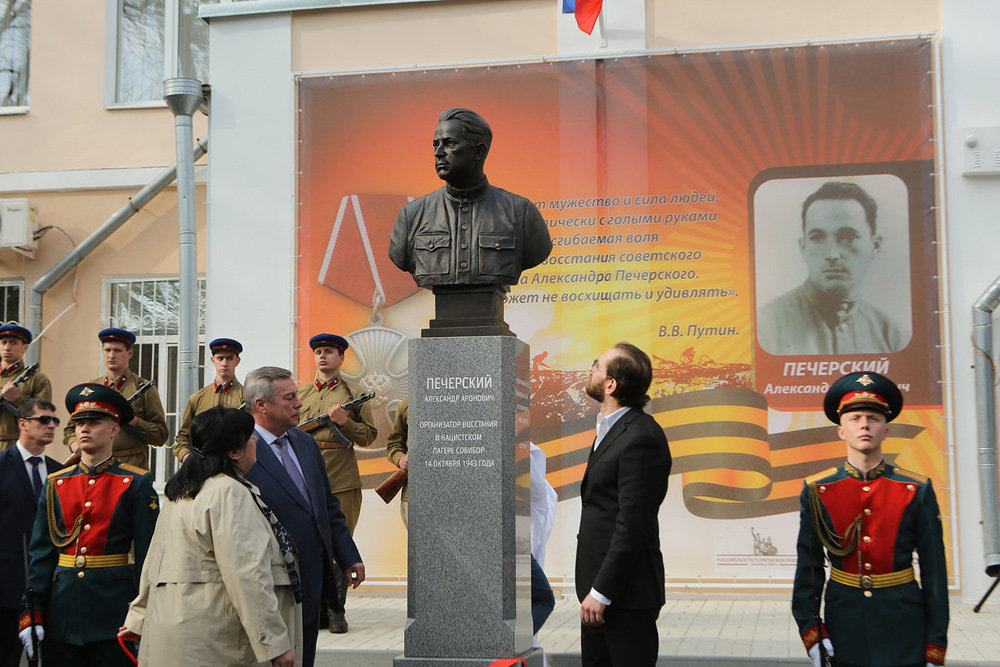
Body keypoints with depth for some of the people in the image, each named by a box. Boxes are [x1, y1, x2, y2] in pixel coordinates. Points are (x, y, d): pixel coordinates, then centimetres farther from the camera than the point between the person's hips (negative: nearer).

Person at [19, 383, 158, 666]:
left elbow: (148, 554, -4)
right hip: (61, 613, 3)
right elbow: (40, 552, 7)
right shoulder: (56, 484, 9)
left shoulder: (136, 484, -2)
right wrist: (31, 613, -1)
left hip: (113, 614, -3)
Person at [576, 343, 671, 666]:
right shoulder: (611, 427, 13)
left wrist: (601, 591, -19)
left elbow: (632, 524, -22)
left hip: (625, 592, -10)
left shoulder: (641, 438, -20)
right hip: (596, 586, 10)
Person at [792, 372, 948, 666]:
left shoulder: (918, 490, -2)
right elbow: (808, 567, 1)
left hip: (903, 628, 0)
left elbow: (935, 572, -2)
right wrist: (811, 631, -6)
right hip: (844, 625, 1)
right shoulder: (817, 490, -1)